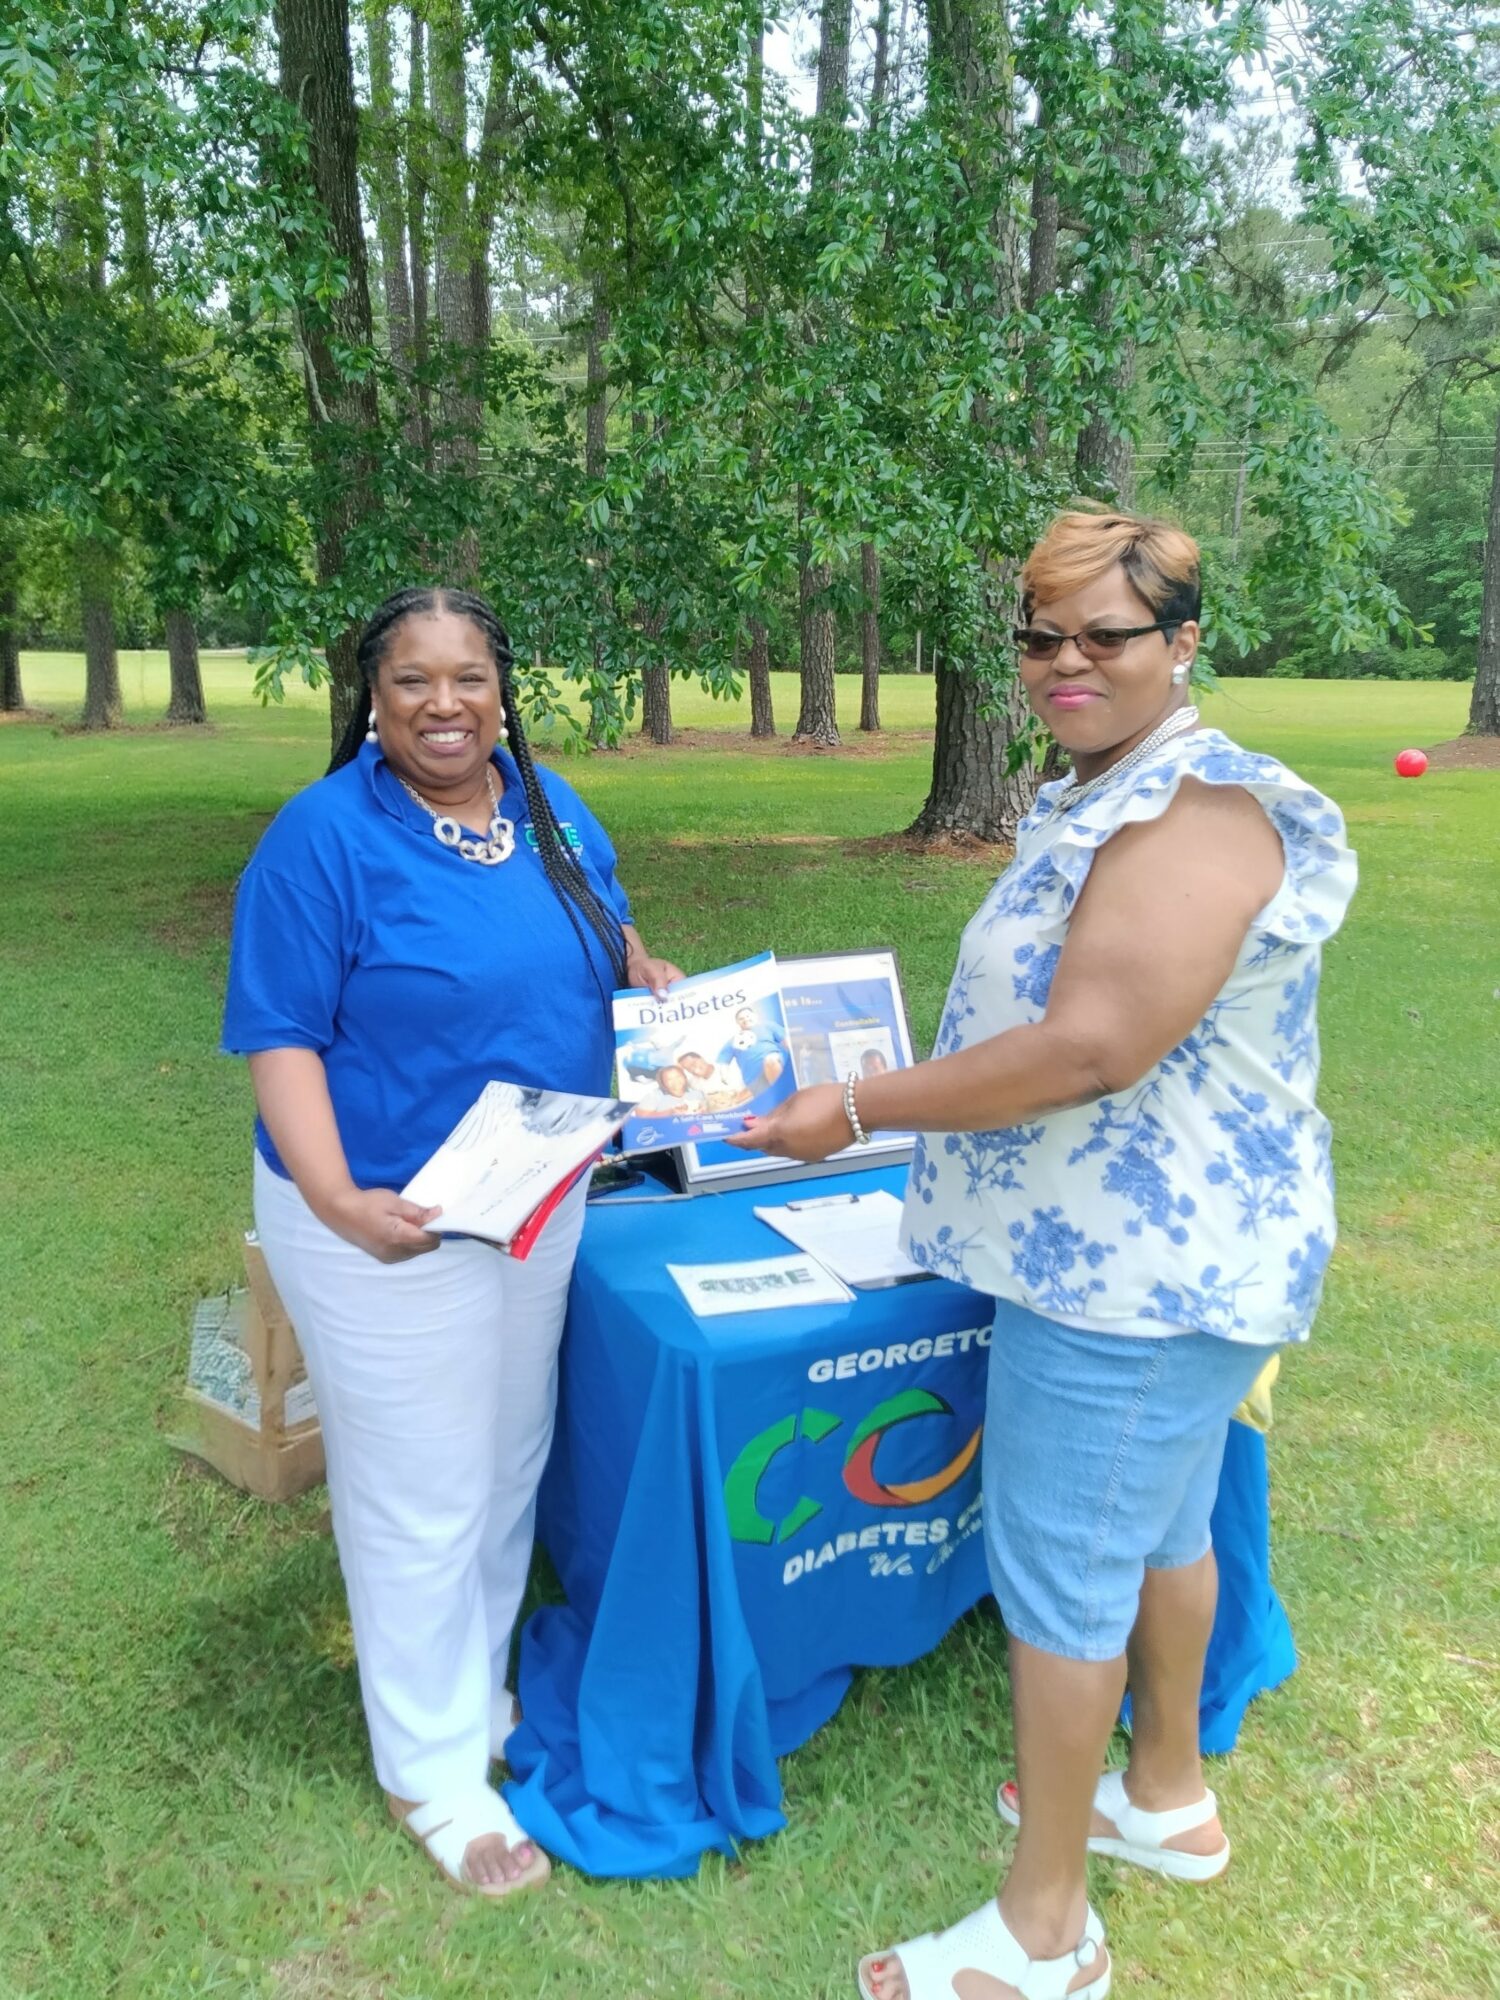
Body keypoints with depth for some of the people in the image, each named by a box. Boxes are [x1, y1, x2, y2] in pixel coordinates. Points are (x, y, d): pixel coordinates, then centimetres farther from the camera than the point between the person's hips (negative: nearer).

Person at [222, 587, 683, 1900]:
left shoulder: (549, 806, 2)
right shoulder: (323, 835, -17)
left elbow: (605, 924, 17)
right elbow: (282, 1039, -18)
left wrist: (642, 970, -6)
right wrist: (338, 1200, -30)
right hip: (392, 1225, -6)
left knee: (512, 1459, 21)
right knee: (421, 1496, 7)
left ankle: (480, 1685, 46)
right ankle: (433, 1769, 30)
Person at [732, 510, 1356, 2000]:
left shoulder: (1196, 812, -22)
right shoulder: (1096, 795, 11)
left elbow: (1090, 1051, -29)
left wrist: (855, 1113, -22)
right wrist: (882, 1100, 14)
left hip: (1140, 1266, -10)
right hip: (1148, 1247, 10)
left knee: (1057, 1568, 2)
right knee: (1158, 1524, 24)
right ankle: (1166, 1796, 46)